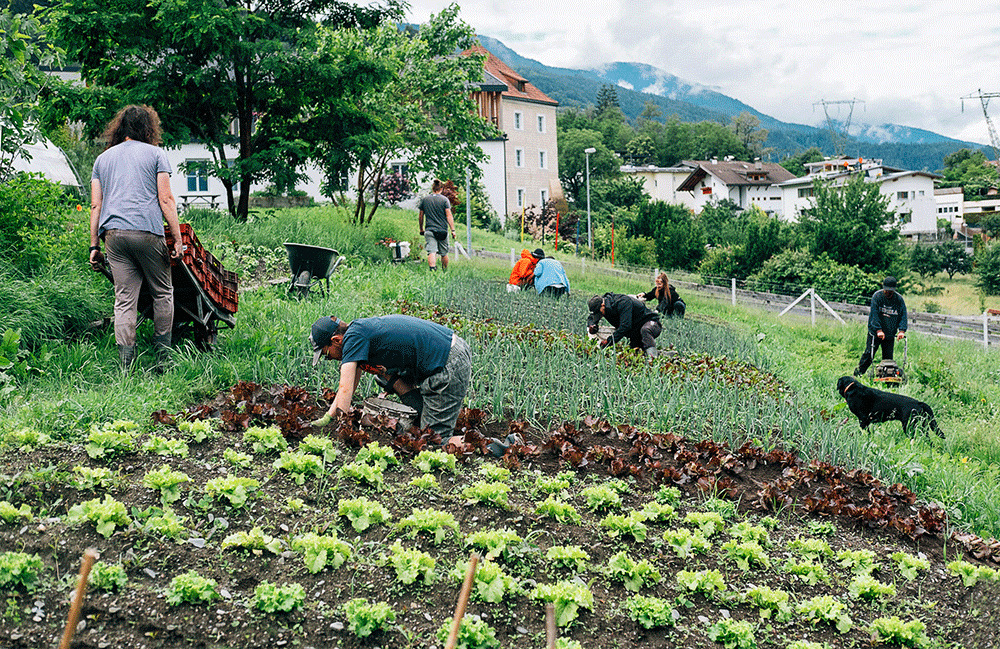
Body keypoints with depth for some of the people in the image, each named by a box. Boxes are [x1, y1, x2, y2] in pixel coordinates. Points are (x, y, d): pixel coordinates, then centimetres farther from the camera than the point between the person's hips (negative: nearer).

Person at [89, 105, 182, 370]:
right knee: (163, 293, 10)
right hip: (147, 232, -4)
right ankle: (162, 357, 9)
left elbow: (96, 206, 15)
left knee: (124, 299, 3)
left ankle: (126, 366, -3)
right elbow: (165, 199, 0)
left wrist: (94, 246, 15)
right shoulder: (155, 153, 9)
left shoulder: (103, 158, 20)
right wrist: (177, 238, 0)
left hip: (113, 233, 4)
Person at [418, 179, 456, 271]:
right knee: (444, 253, 14)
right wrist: (453, 230, -5)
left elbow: (420, 216, 12)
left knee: (431, 252, -11)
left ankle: (432, 269, -31)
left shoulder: (424, 200, 6)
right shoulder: (444, 200, -1)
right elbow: (449, 216, -7)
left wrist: (421, 229, 24)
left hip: (429, 230, 0)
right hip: (443, 230, 0)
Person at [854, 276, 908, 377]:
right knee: (869, 354, -6)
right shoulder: (877, 296, -9)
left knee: (888, 357, 3)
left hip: (890, 334, 3)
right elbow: (874, 314, -15)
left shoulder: (899, 299, 0)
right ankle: (858, 374, 2)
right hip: (875, 332, -3)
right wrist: (878, 330, -24)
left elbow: (903, 315, -2)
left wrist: (902, 330, -17)